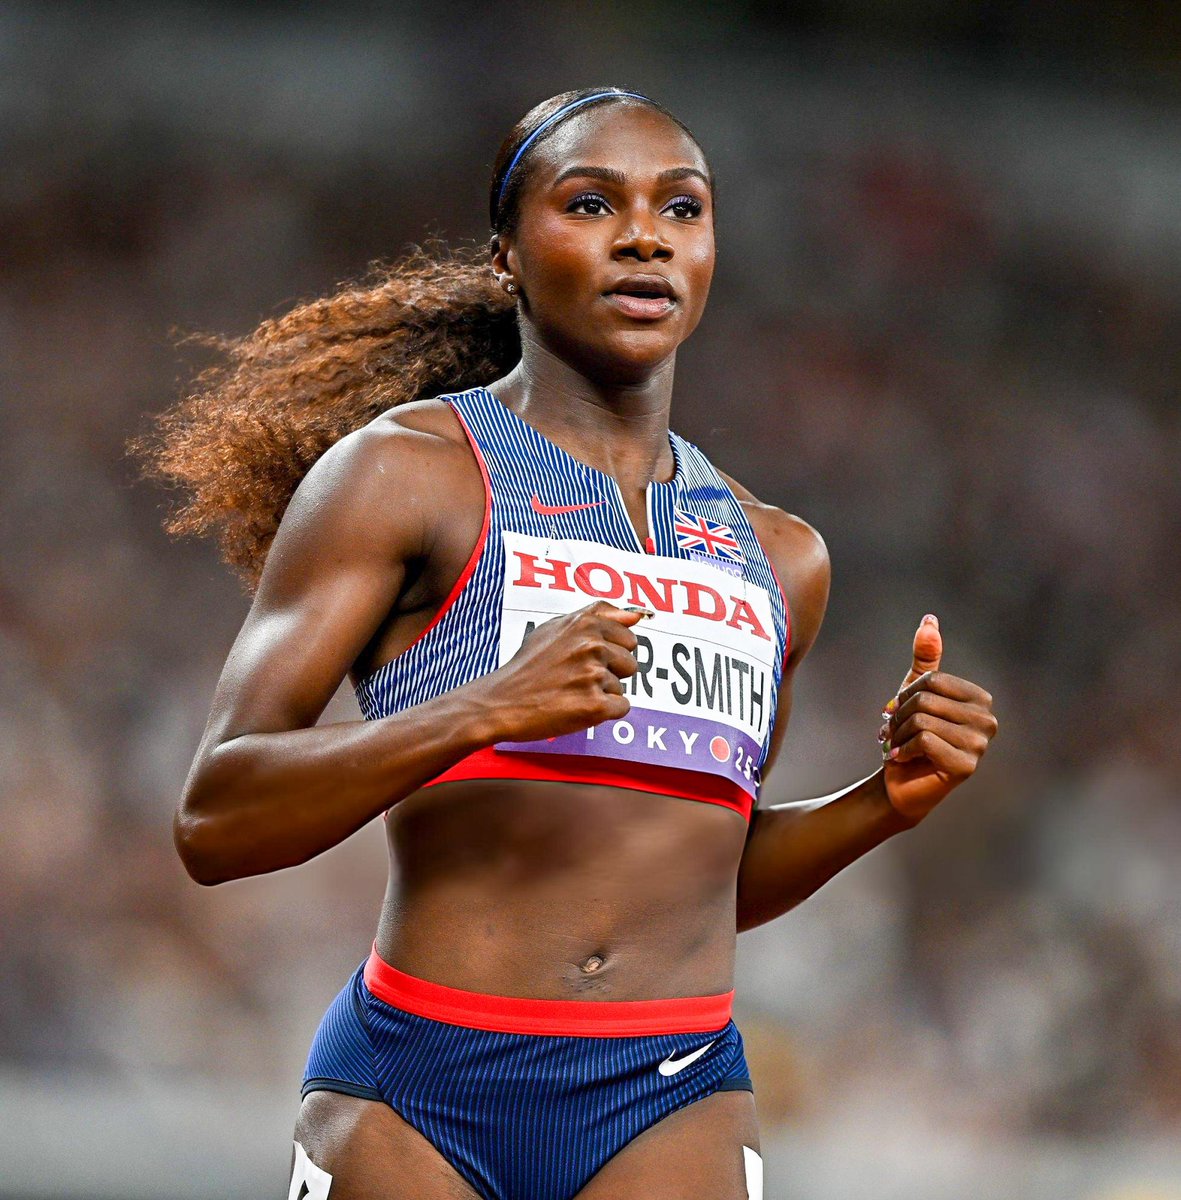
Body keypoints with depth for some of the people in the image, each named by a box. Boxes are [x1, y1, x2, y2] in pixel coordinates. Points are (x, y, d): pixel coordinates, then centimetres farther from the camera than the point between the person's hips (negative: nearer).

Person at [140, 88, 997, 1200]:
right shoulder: (402, 472, 0)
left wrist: (886, 802, 9)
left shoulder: (779, 558, 17)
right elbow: (215, 822, -9)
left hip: (677, 1106, 3)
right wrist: (485, 710, -22)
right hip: (415, 1099, -3)